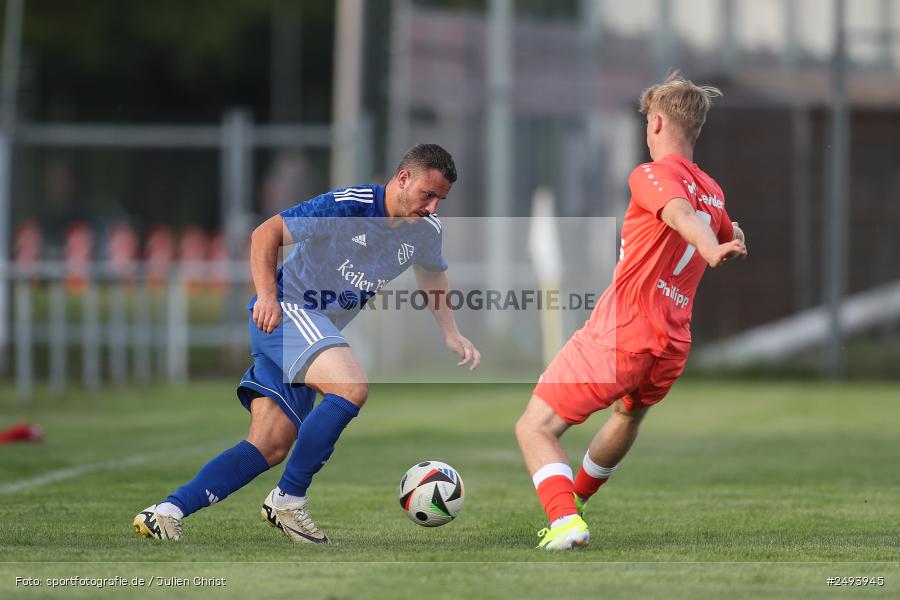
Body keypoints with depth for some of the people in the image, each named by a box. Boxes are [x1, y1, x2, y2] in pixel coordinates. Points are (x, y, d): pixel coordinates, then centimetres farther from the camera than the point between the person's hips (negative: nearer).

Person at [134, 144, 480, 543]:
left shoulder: (426, 231, 5)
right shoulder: (347, 206, -18)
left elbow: (432, 273, 28)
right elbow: (267, 233, -15)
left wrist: (452, 335, 18)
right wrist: (267, 296, -27)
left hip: (320, 331, 8)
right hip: (284, 312, -8)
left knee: (270, 448, -3)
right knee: (351, 387, -30)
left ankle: (167, 511, -5)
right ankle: (288, 499, -19)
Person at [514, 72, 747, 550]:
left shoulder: (652, 175, -8)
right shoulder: (712, 191, 15)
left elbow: (681, 213, -30)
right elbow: (734, 238, 36)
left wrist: (710, 250, -50)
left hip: (619, 333, -8)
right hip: (672, 345, 8)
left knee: (535, 427, -4)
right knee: (628, 412, 38)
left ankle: (564, 520, -25)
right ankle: (576, 498, 56)